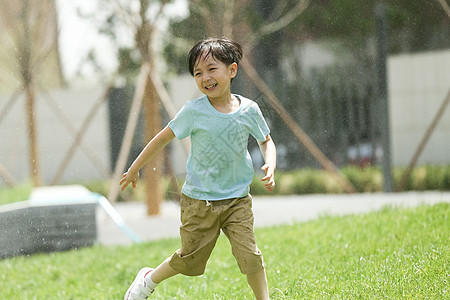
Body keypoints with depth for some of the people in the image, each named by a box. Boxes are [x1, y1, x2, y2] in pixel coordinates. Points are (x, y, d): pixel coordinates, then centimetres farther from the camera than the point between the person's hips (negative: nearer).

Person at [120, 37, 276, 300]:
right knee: (190, 260, 8)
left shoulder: (248, 110, -5)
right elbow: (164, 138, 0)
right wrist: (135, 168, 6)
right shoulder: (194, 111, -12)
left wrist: (270, 165, -8)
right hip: (199, 200, -1)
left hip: (237, 199, 1)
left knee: (249, 253, -11)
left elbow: (266, 141, 12)